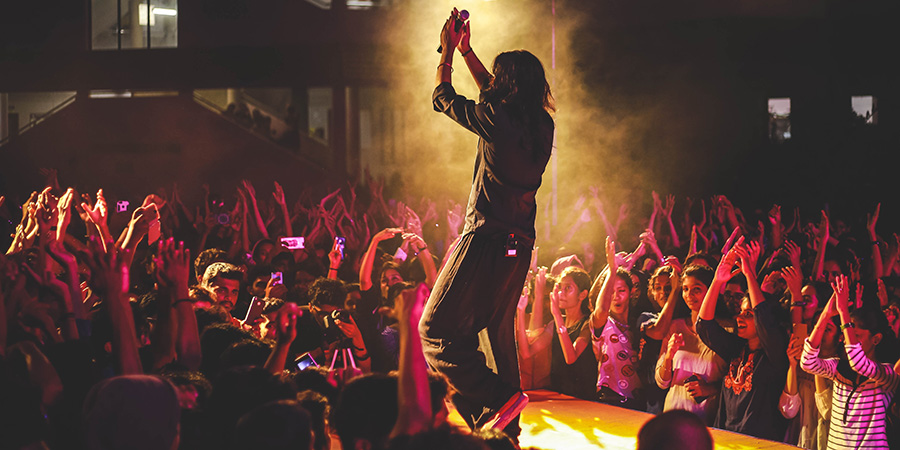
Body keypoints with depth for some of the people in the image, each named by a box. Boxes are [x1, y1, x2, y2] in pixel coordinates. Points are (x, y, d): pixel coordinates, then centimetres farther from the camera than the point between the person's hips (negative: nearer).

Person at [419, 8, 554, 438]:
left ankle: (495, 401, -17)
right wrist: (466, 51, 33)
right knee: (498, 332, 16)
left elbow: (443, 97, 4)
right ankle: (508, 431, 16)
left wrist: (447, 51, 18)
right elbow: (495, 96, 27)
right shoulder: (541, 125, 8)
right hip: (519, 243, 8)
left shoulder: (494, 120, -13)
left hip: (486, 239, -7)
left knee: (436, 330, -1)